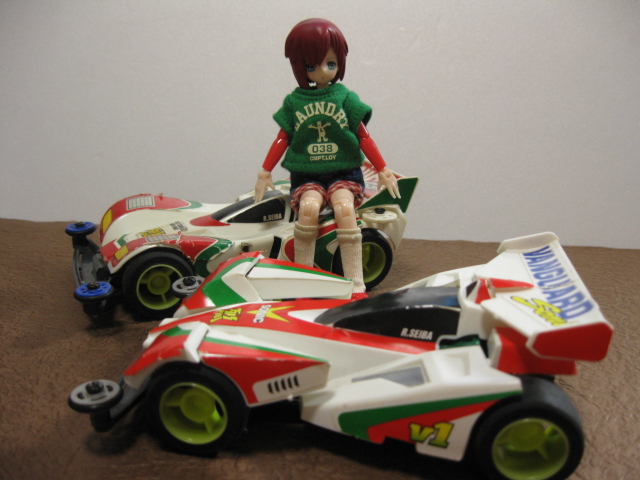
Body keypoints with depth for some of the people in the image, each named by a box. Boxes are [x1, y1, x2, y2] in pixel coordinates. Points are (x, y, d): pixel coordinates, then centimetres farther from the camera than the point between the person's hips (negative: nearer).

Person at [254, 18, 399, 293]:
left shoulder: (346, 99, 5)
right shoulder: (294, 102, 7)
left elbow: (364, 138, 6)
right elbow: (283, 139, 10)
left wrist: (383, 171, 4)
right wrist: (265, 173, 7)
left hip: (344, 172, 0)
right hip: (306, 175, 1)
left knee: (344, 208, -29)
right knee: (309, 207, -30)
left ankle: (355, 283, -24)